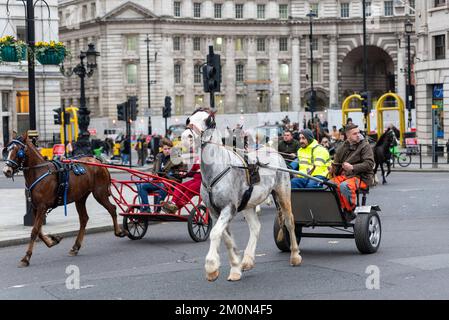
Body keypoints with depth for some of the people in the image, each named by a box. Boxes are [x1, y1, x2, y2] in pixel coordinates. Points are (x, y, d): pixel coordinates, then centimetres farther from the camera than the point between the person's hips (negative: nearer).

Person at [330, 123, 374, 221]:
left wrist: (352, 167, -19)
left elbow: (369, 164, -10)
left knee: (344, 186, -36)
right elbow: (336, 164, 23)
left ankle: (350, 211, -16)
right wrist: (332, 169, -2)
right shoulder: (343, 147, 17)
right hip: (343, 175, 6)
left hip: (361, 177, -6)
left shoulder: (365, 146, 1)